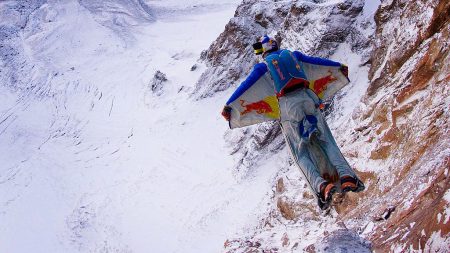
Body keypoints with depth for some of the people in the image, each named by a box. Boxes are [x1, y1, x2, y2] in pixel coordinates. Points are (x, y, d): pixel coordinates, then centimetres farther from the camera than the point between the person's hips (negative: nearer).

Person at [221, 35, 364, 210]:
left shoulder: (262, 66, 12)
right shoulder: (294, 55, 19)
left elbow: (244, 86, 8)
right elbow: (318, 61, 27)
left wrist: (228, 106, 12)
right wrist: (339, 66, 41)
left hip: (287, 104, -2)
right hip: (307, 98, 2)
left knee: (301, 153, -1)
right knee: (327, 142, 4)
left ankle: (320, 185, -24)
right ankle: (346, 176, -18)